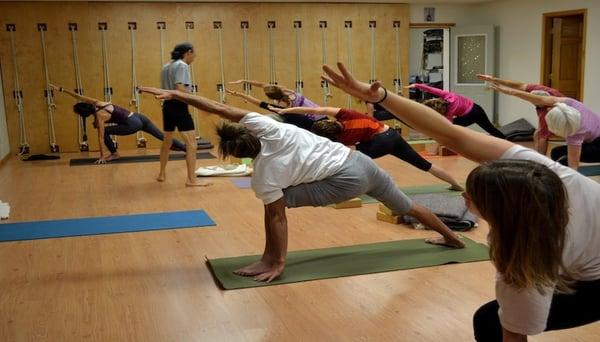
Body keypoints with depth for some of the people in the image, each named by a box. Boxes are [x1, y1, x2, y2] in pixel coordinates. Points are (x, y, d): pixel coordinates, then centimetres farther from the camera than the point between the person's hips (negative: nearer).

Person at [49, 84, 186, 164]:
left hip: (133, 124, -8)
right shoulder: (97, 103, 9)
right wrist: (61, 89, 17)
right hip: (140, 118, 8)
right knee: (163, 136, 8)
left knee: (106, 132, 2)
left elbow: (101, 138, -8)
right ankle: (187, 149, 6)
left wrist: (102, 157, -3)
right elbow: (78, 96, 18)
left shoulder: (99, 116, -9)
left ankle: (114, 154, 14)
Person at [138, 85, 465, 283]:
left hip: (347, 180, -7)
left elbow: (277, 216, -10)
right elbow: (222, 108, -4)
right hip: (362, 163, 7)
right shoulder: (269, 129, -3)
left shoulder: (263, 175, -13)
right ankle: (451, 237, 46)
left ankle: (268, 260, 5)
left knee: (278, 201, -3)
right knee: (407, 206, 27)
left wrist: (278, 262, -1)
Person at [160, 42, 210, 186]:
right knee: (191, 143, -8)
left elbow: (164, 89, 18)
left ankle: (162, 173, 33)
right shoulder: (182, 65, -10)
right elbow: (180, 89, -22)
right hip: (179, 106, -10)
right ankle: (191, 179, -10)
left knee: (167, 141, 22)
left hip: (167, 105, 10)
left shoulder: (166, 67, 18)